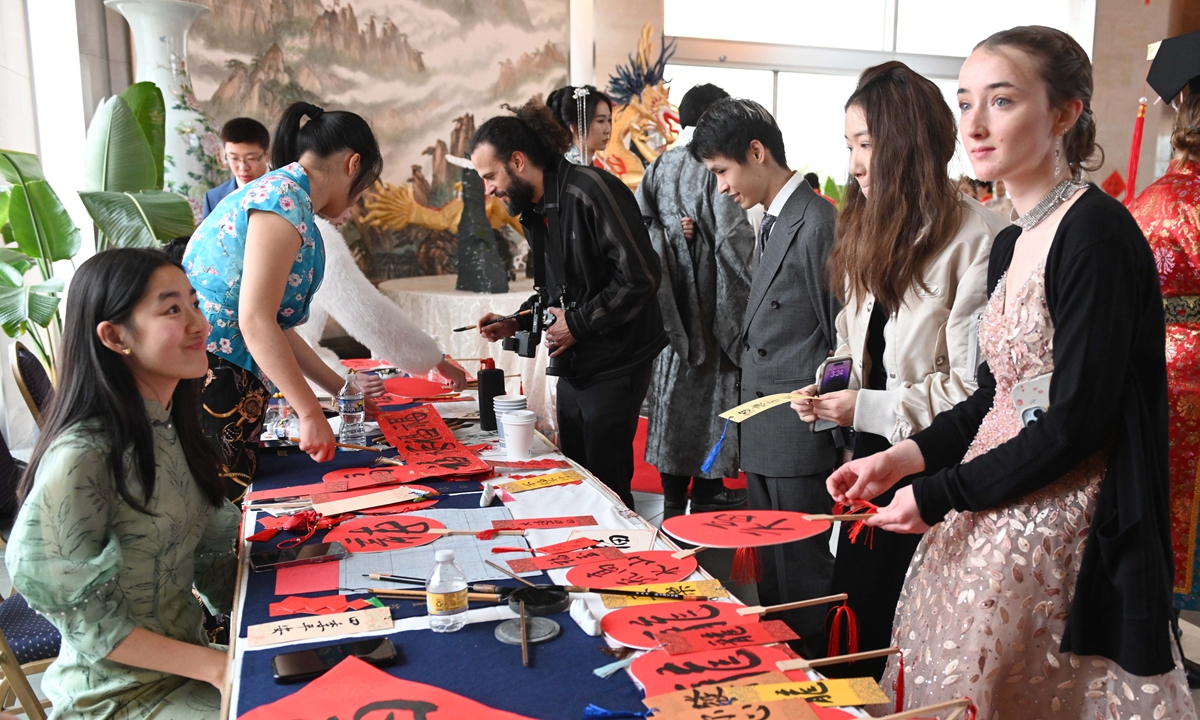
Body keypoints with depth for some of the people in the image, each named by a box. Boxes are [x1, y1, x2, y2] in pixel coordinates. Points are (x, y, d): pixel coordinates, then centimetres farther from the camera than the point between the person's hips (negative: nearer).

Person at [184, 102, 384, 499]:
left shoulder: (280, 192, 19)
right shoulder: (286, 198, -11)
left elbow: (275, 325, 21)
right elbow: (256, 321, -19)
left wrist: (340, 388, 24)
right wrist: (310, 413, -17)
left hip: (230, 378, 10)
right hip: (209, 374, -10)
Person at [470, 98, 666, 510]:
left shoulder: (589, 190, -16)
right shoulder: (536, 210, 13)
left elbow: (640, 276, -21)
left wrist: (577, 323, -16)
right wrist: (515, 325, 6)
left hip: (614, 367, -9)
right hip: (573, 368, 9)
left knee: (607, 486, -2)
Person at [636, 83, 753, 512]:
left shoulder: (658, 167, 6)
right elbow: (733, 242, -16)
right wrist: (744, 301, -11)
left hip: (672, 304, 6)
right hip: (710, 297, -6)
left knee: (674, 386, 13)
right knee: (712, 387, 3)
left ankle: (673, 489, 22)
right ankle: (708, 488, 12)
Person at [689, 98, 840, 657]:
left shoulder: (817, 223, -16)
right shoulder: (773, 224, 14)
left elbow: (843, 337, -16)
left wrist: (833, 425, -14)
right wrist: (745, 416, 14)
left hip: (800, 439, -10)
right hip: (764, 441, 10)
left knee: (803, 581, 4)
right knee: (770, 574, 21)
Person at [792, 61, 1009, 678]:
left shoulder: (978, 236, -17)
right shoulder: (869, 230, 9)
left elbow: (974, 384, -19)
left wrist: (868, 408, -17)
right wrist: (830, 389, 0)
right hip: (873, 454, 7)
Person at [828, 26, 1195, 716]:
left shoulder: (1096, 231, -16)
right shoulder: (1012, 243, 10)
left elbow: (1078, 422, -19)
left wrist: (936, 495, -13)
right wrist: (904, 457, 2)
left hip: (1057, 532, -8)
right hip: (987, 523, 8)